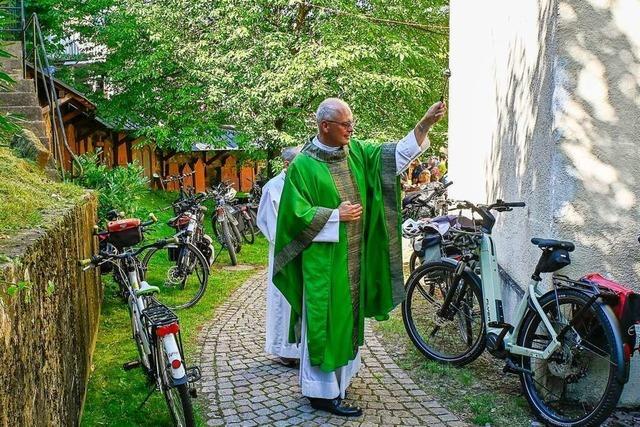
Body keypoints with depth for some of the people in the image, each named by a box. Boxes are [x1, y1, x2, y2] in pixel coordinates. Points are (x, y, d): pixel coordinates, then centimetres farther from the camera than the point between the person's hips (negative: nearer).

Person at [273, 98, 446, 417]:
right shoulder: (303, 166, -12)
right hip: (323, 260, -7)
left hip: (352, 257, 7)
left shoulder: (356, 151, 6)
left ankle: (337, 380, 32)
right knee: (323, 322, 1)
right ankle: (322, 392, 12)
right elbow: (298, 214, -14)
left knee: (346, 319, 16)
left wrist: (425, 123, -8)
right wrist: (337, 215, -14)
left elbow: (394, 154, 2)